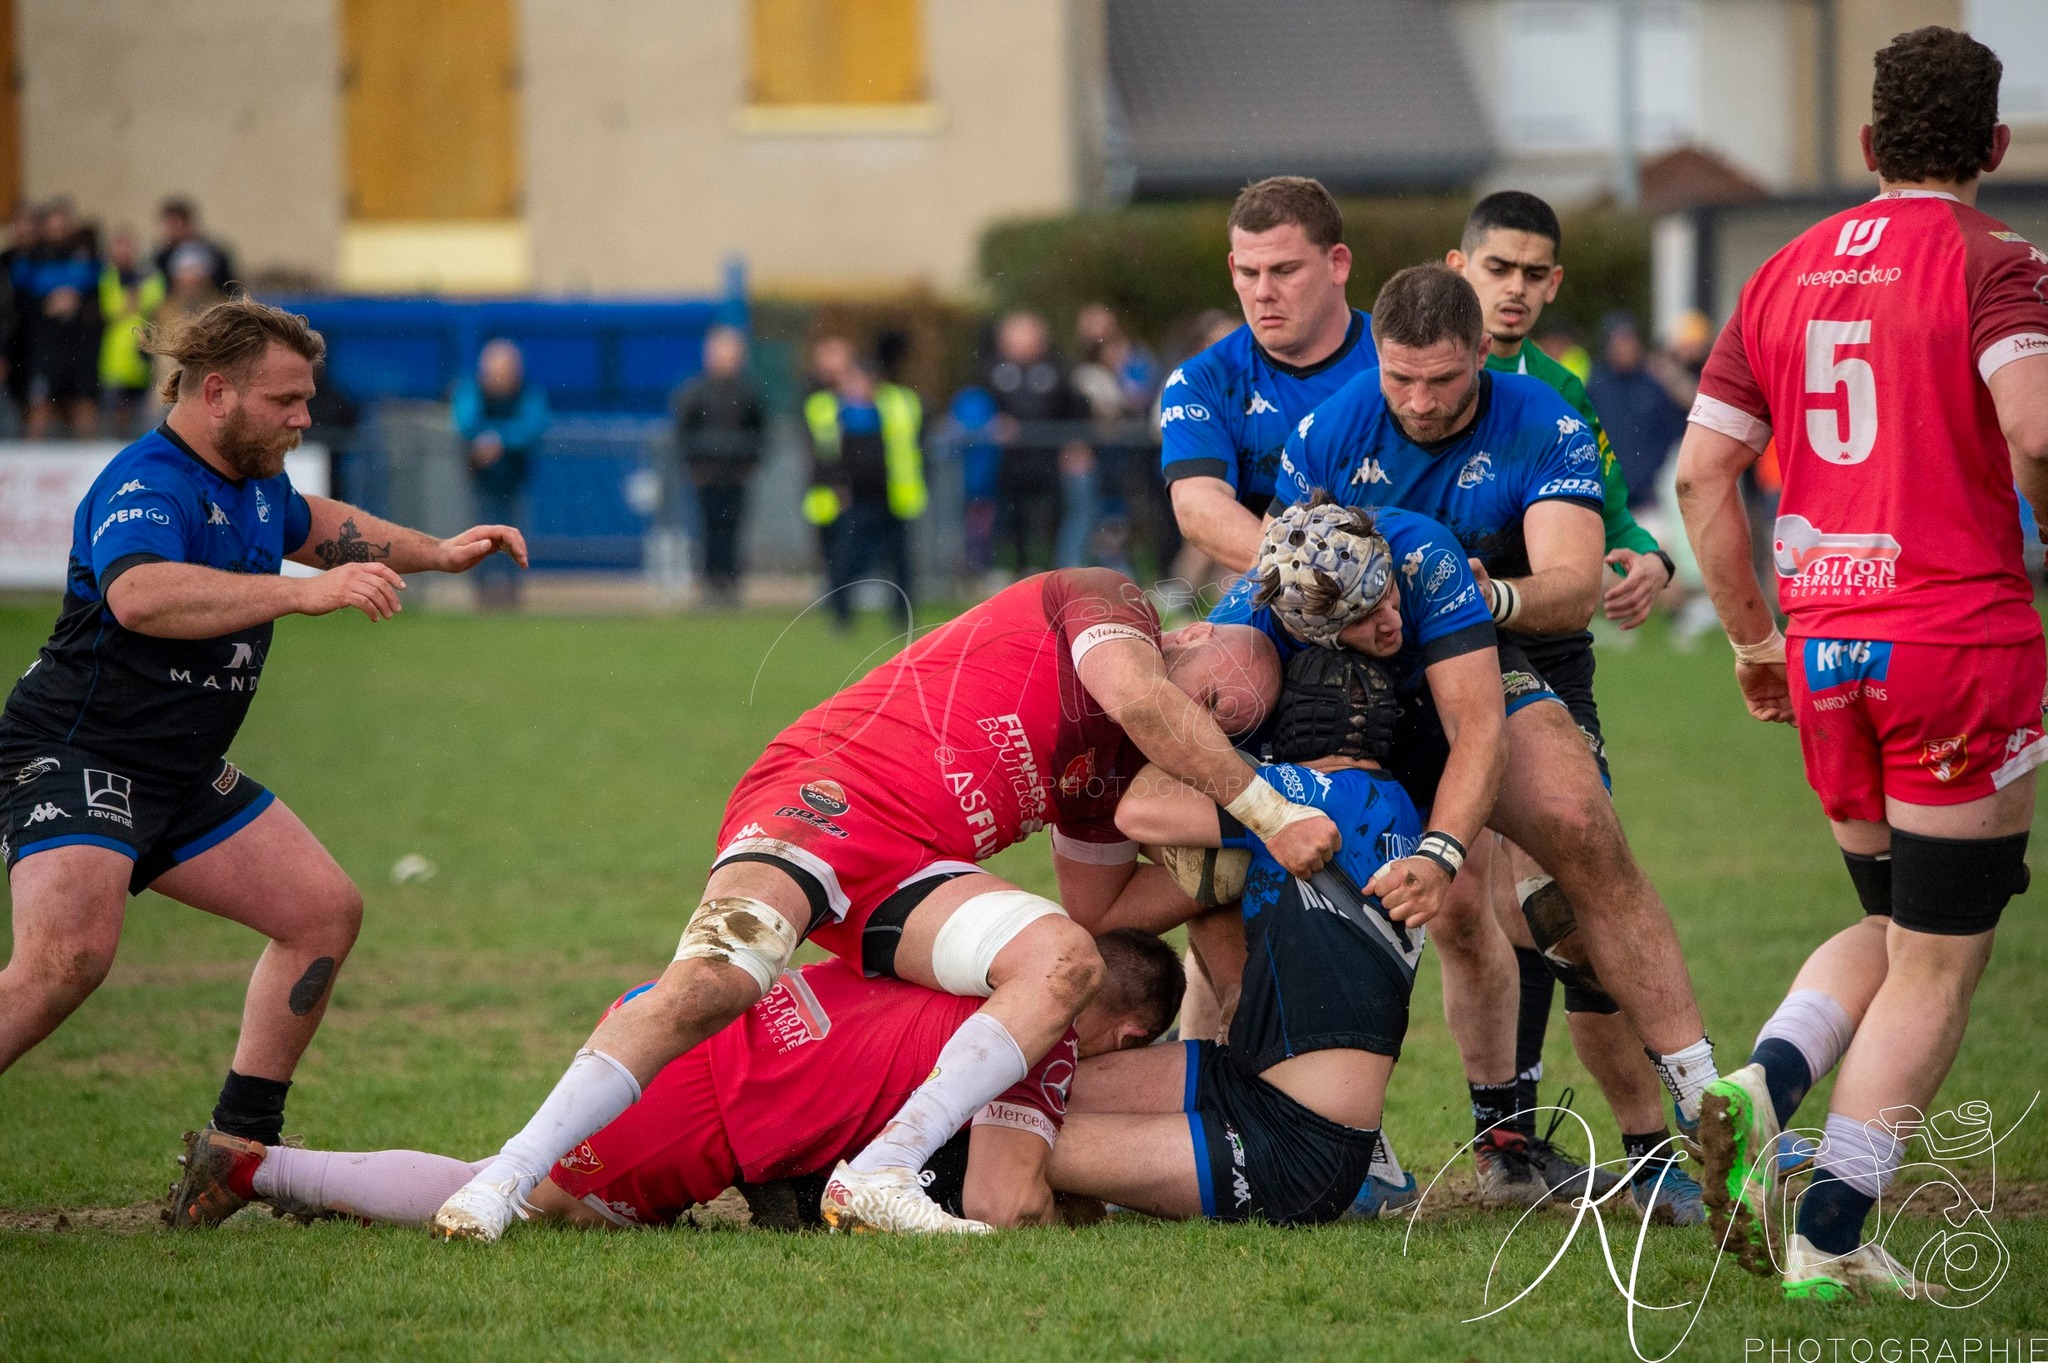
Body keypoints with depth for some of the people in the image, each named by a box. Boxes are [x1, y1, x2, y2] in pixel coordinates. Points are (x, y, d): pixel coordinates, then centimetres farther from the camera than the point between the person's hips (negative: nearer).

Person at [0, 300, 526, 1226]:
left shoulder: (255, 483, 12)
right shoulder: (145, 488, -21)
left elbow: (314, 524, 37)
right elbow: (140, 595, -43)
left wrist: (435, 553, 36)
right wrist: (307, 594, -47)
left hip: (186, 780, 10)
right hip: (76, 761, -10)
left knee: (325, 912, 9)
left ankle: (240, 1148, 16)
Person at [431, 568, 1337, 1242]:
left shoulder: (1112, 775, 25)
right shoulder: (1102, 601, 4)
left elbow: (1093, 916, 29)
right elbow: (1138, 699, -16)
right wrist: (1269, 813, -14)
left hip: (916, 876, 8)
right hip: (830, 796, -8)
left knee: (1064, 961, -19)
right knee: (712, 980, -31)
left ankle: (877, 1180, -27)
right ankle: (505, 1181, -30)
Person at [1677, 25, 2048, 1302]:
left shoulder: (1788, 271, 12)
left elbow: (1703, 469, 11)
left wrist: (1755, 635, 19)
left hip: (1823, 650, 6)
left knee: (1890, 929, 22)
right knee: (1940, 962, 4)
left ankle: (1764, 1084, -5)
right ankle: (1832, 1238, 0)